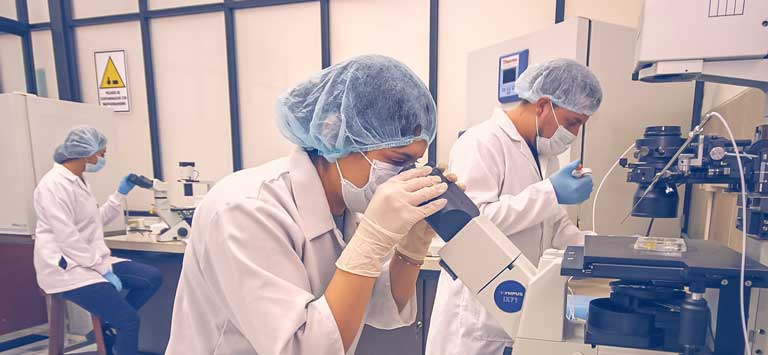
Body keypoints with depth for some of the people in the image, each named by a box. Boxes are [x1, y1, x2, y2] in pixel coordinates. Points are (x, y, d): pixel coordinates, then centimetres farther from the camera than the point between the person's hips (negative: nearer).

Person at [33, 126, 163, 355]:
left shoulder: (79, 180, 12)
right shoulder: (55, 185, -17)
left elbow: (97, 220, 19)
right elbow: (68, 239, -23)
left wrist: (121, 193, 11)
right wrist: (103, 270, -20)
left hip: (91, 260, 10)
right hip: (67, 267, -9)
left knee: (152, 278, 2)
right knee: (129, 319, -19)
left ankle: (108, 330, 12)